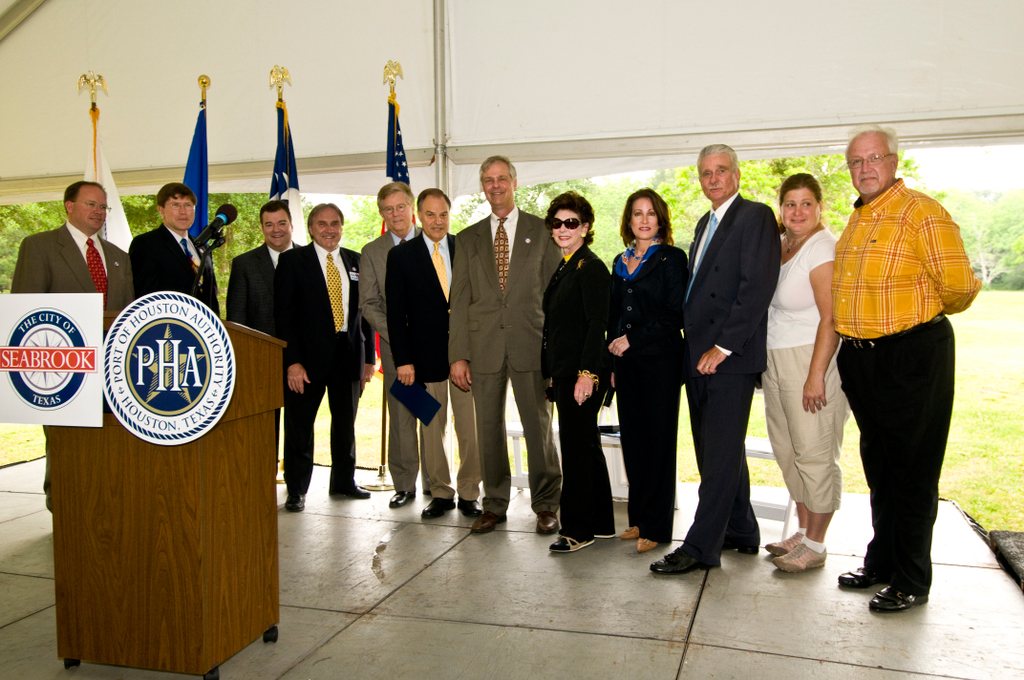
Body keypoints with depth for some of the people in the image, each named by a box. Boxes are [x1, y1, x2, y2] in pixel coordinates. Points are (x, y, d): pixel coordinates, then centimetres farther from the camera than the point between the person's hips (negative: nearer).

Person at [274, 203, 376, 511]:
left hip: (349, 355, 4)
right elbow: (284, 315, -6)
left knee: (345, 423, 14)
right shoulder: (292, 260, -1)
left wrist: (369, 357, 6)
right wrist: (293, 361, -14)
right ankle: (296, 489, 17)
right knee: (299, 425, 4)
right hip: (308, 356, -4)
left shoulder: (356, 262, 10)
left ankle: (344, 482, 29)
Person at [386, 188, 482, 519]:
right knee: (431, 428, 8)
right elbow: (396, 313, 1)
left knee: (470, 427, 4)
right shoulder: (401, 255, 2)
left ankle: (469, 495, 17)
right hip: (426, 356, -1)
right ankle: (440, 493, 22)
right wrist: (402, 359, -5)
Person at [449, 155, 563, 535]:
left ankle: (546, 505, 18)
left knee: (539, 426, 2)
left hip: (530, 346, -2)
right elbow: (459, 300, 9)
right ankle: (494, 505, 22)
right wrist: (458, 355, 1)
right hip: (484, 347, 2)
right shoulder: (468, 239, 13)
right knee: (488, 428, 8)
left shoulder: (542, 231, 6)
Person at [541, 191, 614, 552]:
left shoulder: (591, 267, -11)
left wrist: (587, 373, -23)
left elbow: (597, 324, -17)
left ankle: (578, 529, 7)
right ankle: (600, 523, 25)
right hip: (564, 372, 10)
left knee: (576, 446, -3)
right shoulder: (563, 268, 17)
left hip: (583, 372, -10)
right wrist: (553, 372, 18)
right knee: (586, 445, 14)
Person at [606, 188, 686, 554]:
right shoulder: (620, 262, 15)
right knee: (632, 438, 8)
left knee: (658, 440, -1)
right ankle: (638, 519, 19)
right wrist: (611, 362, 10)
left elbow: (675, 316, -9)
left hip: (660, 360, -6)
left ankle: (656, 527, 7)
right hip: (626, 362, 6)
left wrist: (632, 339, -12)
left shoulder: (672, 258, -3)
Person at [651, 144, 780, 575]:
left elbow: (757, 287, -17)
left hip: (730, 356, -9)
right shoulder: (706, 223, 20)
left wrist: (722, 347, -19)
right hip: (699, 355, 9)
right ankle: (741, 532, 28)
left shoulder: (756, 216, -7)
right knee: (718, 448, 15)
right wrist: (694, 345, 10)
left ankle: (701, 547, 2)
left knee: (720, 452, -4)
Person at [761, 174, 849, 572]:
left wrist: (816, 376, -22)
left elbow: (831, 318, -18)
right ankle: (803, 532, 28)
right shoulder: (780, 244, 12)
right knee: (788, 452, 14)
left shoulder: (823, 248, -13)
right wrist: (767, 363, 12)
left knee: (814, 453, 0)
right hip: (775, 361, 9)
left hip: (811, 361, -9)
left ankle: (815, 546, 12)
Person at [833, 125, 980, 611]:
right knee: (878, 466, 18)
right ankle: (881, 562, 32)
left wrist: (925, 316, 2)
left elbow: (959, 286, -15)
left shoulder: (922, 212, -12)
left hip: (912, 356, -8)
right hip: (860, 358, 8)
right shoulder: (855, 223, 13)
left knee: (912, 471, 2)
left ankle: (911, 582, 15)